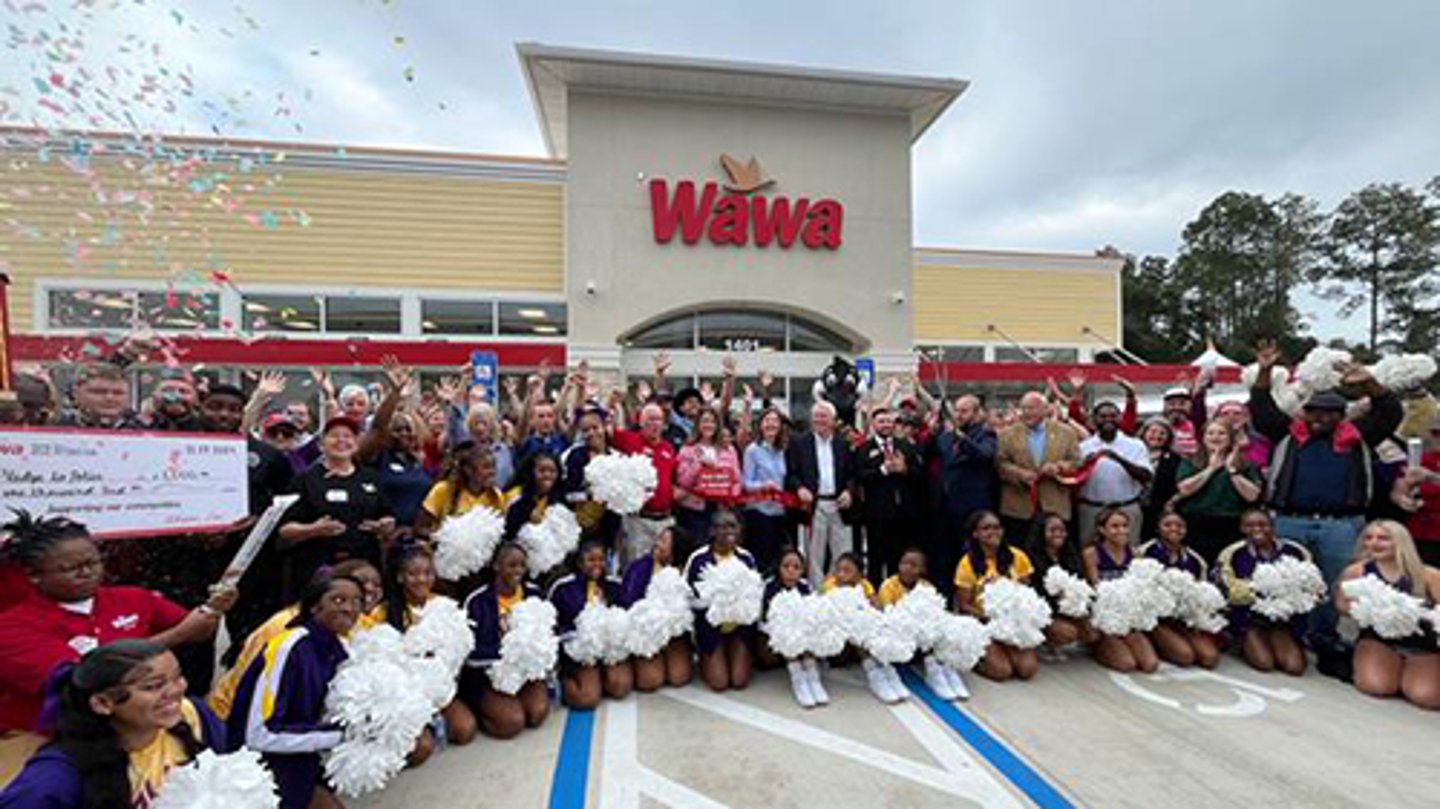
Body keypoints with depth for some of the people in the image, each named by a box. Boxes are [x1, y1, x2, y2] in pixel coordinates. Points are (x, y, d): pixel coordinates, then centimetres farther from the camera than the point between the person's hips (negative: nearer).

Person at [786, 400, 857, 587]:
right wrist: (799, 488, -18)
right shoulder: (799, 444, 5)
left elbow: (852, 474, 11)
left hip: (839, 504, 2)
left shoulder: (843, 444, 13)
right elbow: (791, 473, 0)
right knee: (814, 557, 5)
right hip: (813, 505, -2)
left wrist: (848, 490, -6)